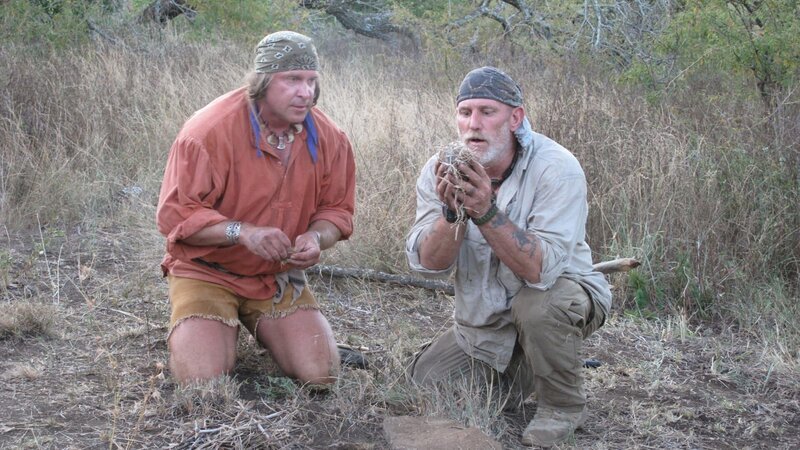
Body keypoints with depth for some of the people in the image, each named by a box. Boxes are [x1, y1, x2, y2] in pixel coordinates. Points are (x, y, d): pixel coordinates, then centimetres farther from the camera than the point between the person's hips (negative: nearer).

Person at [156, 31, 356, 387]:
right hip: (208, 270, -3)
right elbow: (175, 214, -20)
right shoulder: (210, 130, -21)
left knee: (320, 374, -9)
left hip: (279, 276, 4)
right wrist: (242, 232, -34)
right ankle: (195, 327, 17)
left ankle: (261, 327, 22)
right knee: (201, 378, -19)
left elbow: (336, 209, 3)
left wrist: (316, 237, -21)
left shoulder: (328, 138, -7)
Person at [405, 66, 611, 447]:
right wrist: (452, 212, -36)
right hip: (482, 322, 5)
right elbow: (428, 264, -19)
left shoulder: (556, 168, -26)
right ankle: (516, 374, 23)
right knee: (424, 385, -3)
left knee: (537, 304, -36)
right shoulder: (441, 170, -12)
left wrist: (486, 211, -45)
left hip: (563, 294, -4)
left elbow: (540, 269, -35)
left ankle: (563, 406, -8)